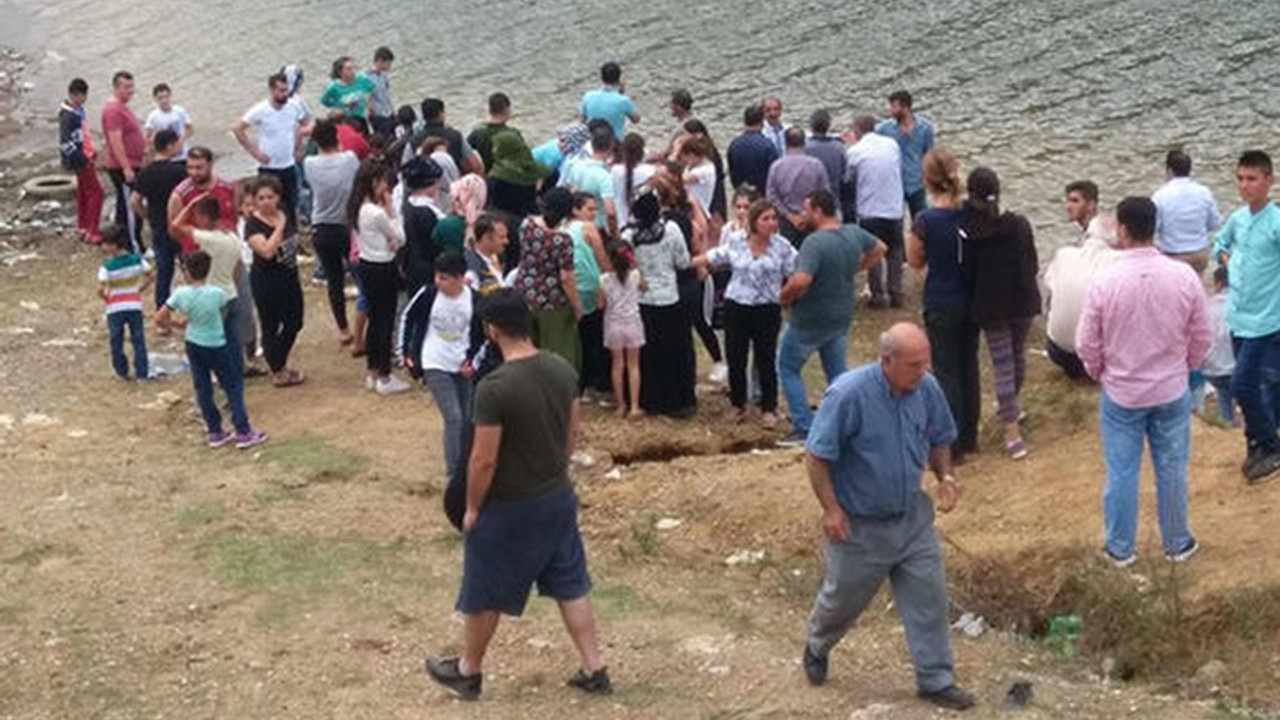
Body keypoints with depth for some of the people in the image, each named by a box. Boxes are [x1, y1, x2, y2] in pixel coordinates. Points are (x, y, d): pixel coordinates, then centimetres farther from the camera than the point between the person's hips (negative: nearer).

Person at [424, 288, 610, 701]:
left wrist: (472, 509, -7)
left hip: (508, 509, -6)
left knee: (484, 595, 14)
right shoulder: (562, 370, -5)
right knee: (571, 585, 18)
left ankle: (468, 672, 32)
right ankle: (594, 670, 23)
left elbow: (484, 459, -21)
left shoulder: (494, 388, -26)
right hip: (559, 497, 6)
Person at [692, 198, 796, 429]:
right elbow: (709, 258, 8)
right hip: (736, 307, 2)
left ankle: (769, 409, 15)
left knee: (765, 360, 2)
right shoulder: (735, 243, -1)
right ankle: (737, 404, 27)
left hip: (767, 309, -2)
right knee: (735, 358, 9)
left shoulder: (782, 246, -6)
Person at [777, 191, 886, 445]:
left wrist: (784, 297, -18)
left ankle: (804, 427, 6)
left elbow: (800, 281, -38)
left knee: (788, 369, 11)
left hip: (809, 321, -7)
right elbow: (879, 249, 18)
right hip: (842, 318, 7)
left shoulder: (815, 242, -27)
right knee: (838, 373, 18)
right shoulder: (854, 233, -2)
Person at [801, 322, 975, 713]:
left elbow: (939, 440, 9)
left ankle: (936, 680, 18)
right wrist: (831, 509, -20)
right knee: (845, 598, 16)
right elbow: (816, 456, -20)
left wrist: (945, 476, -9)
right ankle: (817, 650, 46)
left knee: (929, 596, 5)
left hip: (912, 518, 4)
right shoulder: (848, 394, -26)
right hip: (859, 524, -4)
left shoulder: (927, 388, -9)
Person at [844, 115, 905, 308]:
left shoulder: (854, 152, -10)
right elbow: (899, 170, 11)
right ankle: (896, 294, 19)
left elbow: (848, 182, 1)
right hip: (894, 208, 3)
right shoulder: (892, 145, 0)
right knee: (894, 252, 17)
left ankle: (879, 296, 12)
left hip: (870, 211, -3)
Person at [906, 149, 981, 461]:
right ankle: (969, 436, 30)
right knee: (969, 366, 19)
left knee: (946, 372, 6)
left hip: (941, 306, -5)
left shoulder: (925, 221, -20)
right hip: (972, 301, 5)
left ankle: (953, 446, 10)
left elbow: (916, 261, -6)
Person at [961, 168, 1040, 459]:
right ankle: (1010, 409, 46)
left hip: (991, 306, -3)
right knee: (1018, 356, 24)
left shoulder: (968, 233, -17)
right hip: (1023, 301, 3)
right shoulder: (1020, 225, -9)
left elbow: (967, 274, -9)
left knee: (1002, 367, 3)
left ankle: (1013, 433, -1)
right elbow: (1033, 265, 1)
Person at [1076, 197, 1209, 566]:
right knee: (1172, 469, 15)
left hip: (1121, 394, -1)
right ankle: (1177, 543, 28)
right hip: (1172, 393, 1)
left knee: (1121, 472, 11)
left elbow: (1087, 344, -10)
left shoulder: (1105, 281, -18)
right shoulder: (1184, 276, -13)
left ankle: (1120, 548, 23)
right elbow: (1202, 338, -3)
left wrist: (1100, 373, 10)